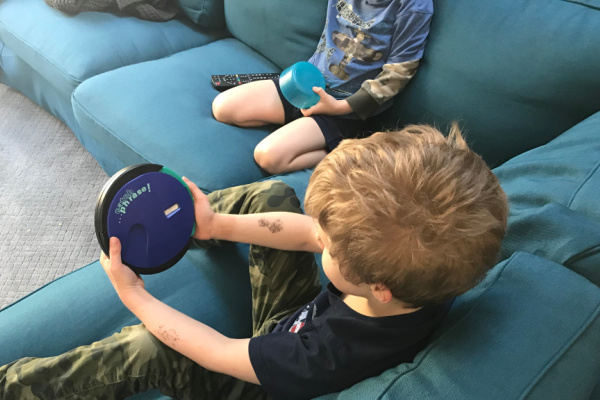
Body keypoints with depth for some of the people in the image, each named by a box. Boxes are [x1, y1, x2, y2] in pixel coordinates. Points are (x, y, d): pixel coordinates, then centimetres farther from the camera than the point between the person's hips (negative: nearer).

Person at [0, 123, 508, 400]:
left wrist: (134, 296, -18)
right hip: (301, 319, 6)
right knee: (271, 194, -5)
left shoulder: (332, 359, -44)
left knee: (144, 349, -25)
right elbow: (308, 234, -15)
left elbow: (220, 354, -28)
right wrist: (219, 225, -12)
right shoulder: (421, 271, -29)